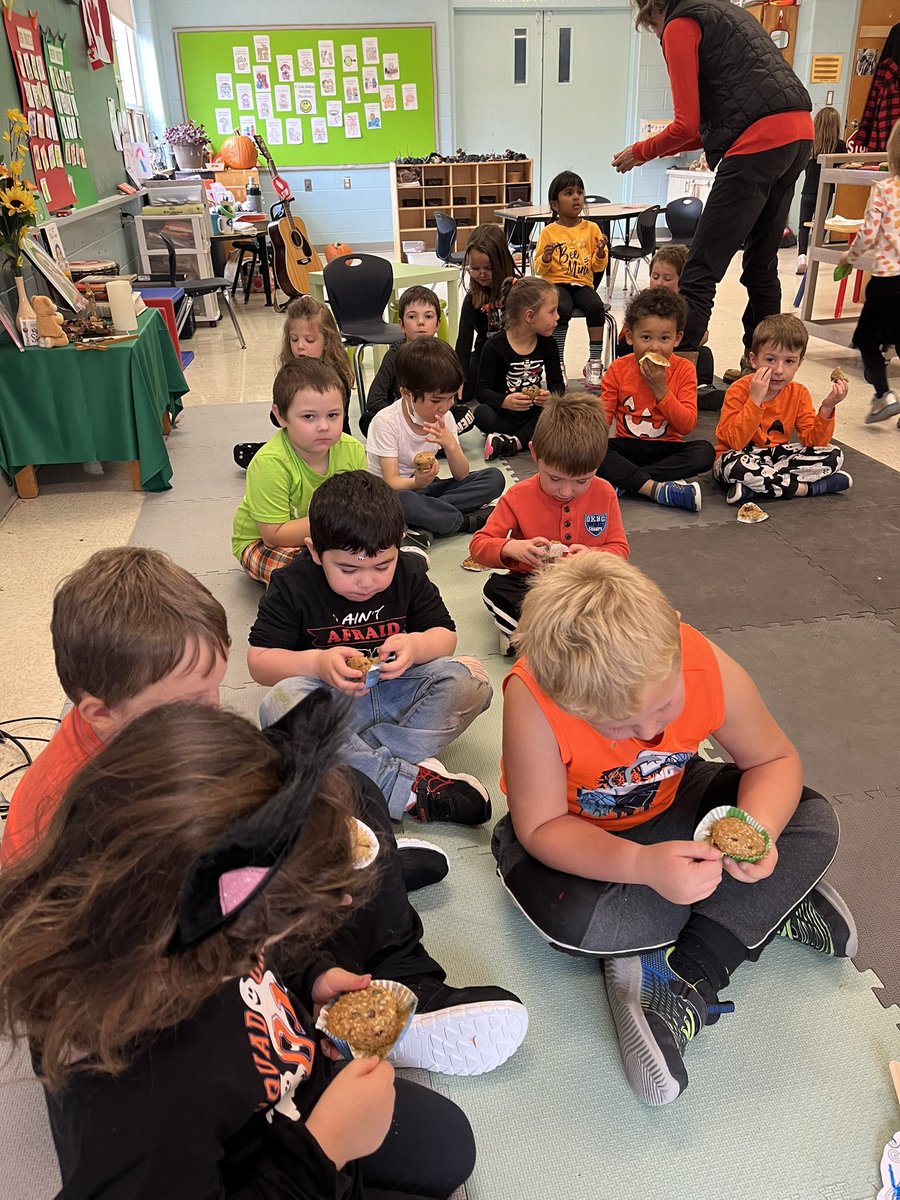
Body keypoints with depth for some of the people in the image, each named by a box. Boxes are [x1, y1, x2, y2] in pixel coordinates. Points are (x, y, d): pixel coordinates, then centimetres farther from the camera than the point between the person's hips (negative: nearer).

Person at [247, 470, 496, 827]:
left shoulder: (409, 573, -2)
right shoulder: (293, 587, -10)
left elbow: (445, 634, 3)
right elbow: (258, 660, -9)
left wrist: (416, 644, -22)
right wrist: (316, 662, -29)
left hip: (397, 691, 3)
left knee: (470, 679, -21)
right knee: (279, 703, -35)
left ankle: (360, 761, -29)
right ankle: (408, 787, -37)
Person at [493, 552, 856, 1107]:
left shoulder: (708, 667, -27)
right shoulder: (533, 700, -37)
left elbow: (774, 760, -11)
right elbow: (541, 828, -28)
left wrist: (757, 831, -32)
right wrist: (643, 865, -44)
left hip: (671, 802, 3)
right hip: (571, 831, -3)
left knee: (815, 823, -14)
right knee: (576, 921, -34)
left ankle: (687, 986, -17)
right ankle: (774, 905, -9)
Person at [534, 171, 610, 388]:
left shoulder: (591, 229, 9)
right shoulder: (549, 232, 3)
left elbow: (598, 267, 10)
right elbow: (539, 269, 3)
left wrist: (601, 253, -11)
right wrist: (546, 259, -18)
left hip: (582, 283, 2)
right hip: (556, 283, -2)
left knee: (596, 307, -29)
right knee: (562, 309, -33)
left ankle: (595, 362, -18)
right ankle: (557, 364, -21)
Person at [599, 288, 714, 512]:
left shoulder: (683, 370, -2)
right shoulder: (618, 369, 0)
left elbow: (687, 425, -8)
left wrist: (661, 389, -18)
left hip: (667, 448, 0)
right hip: (627, 446, 0)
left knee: (704, 452, -29)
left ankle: (624, 482, -33)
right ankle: (657, 488, -38)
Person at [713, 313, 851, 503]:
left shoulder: (798, 394, 1)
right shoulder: (739, 391, -15)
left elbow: (813, 441, -4)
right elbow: (736, 442, -26)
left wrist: (826, 408, -19)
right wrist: (755, 400, -31)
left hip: (779, 455, 6)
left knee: (834, 455, -10)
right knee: (735, 465, -40)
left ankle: (752, 487, -22)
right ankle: (801, 487, -20)